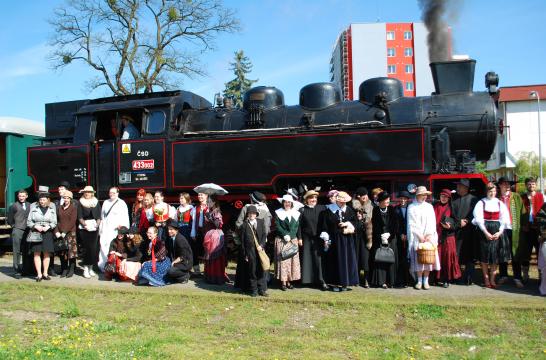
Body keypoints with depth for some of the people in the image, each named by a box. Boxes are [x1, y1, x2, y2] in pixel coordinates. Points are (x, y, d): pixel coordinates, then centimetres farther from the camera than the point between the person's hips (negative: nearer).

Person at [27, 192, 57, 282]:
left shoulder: (52, 208, 7)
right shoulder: (34, 207, 6)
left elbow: (54, 222, 7)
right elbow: (29, 221, 5)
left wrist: (48, 227, -11)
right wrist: (36, 226, -11)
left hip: (48, 233, 1)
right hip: (36, 233, -1)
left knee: (46, 254, 3)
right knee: (37, 253, -2)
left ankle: (45, 273, 12)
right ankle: (39, 274, 3)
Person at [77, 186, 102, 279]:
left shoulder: (96, 202, 11)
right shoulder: (81, 203, 5)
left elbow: (99, 216, 9)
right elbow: (79, 217, -1)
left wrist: (97, 224, -9)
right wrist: (84, 224, -17)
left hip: (94, 228, 2)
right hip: (84, 229, -2)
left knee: (93, 248, 2)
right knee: (85, 248, -3)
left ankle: (90, 268, 12)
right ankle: (85, 269, 3)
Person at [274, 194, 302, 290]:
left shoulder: (296, 213, 9)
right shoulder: (278, 213, 2)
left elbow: (297, 227, 4)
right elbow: (277, 226, -5)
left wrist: (289, 235, -9)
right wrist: (285, 235, -16)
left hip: (293, 240, 3)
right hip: (281, 240, -3)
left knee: (293, 260, 3)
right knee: (282, 260, -5)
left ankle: (289, 281, 10)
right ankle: (283, 282, -1)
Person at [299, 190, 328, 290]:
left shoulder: (321, 208, 2)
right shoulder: (302, 210, 0)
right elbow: (299, 225, -2)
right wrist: (299, 238, -6)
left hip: (318, 238, 1)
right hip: (306, 238, 0)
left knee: (318, 259, 1)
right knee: (306, 259, 6)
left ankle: (320, 281, 6)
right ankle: (306, 279, 16)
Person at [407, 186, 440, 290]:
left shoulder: (429, 207, 12)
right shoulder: (411, 207, 4)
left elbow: (432, 222, 7)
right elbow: (411, 223, -2)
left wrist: (430, 234, -6)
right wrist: (419, 235, -9)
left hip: (429, 237, 2)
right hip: (416, 237, -2)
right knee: (418, 259, -3)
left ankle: (426, 281, 7)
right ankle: (419, 281, 6)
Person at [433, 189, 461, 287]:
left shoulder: (451, 208, 6)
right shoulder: (435, 206, 9)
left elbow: (455, 222, 5)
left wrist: (450, 226, -14)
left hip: (448, 236, -1)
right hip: (436, 235, 1)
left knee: (447, 256, -2)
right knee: (437, 256, 1)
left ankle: (447, 279, 6)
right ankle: (438, 277, 9)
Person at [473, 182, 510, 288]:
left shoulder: (500, 203, 8)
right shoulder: (481, 203, 0)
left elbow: (504, 220, 6)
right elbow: (478, 219, -6)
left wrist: (499, 232, -7)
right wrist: (486, 233, -12)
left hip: (497, 232, 2)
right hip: (484, 232, -2)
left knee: (495, 256, 3)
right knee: (484, 256, 0)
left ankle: (492, 279, 10)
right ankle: (486, 279, 10)